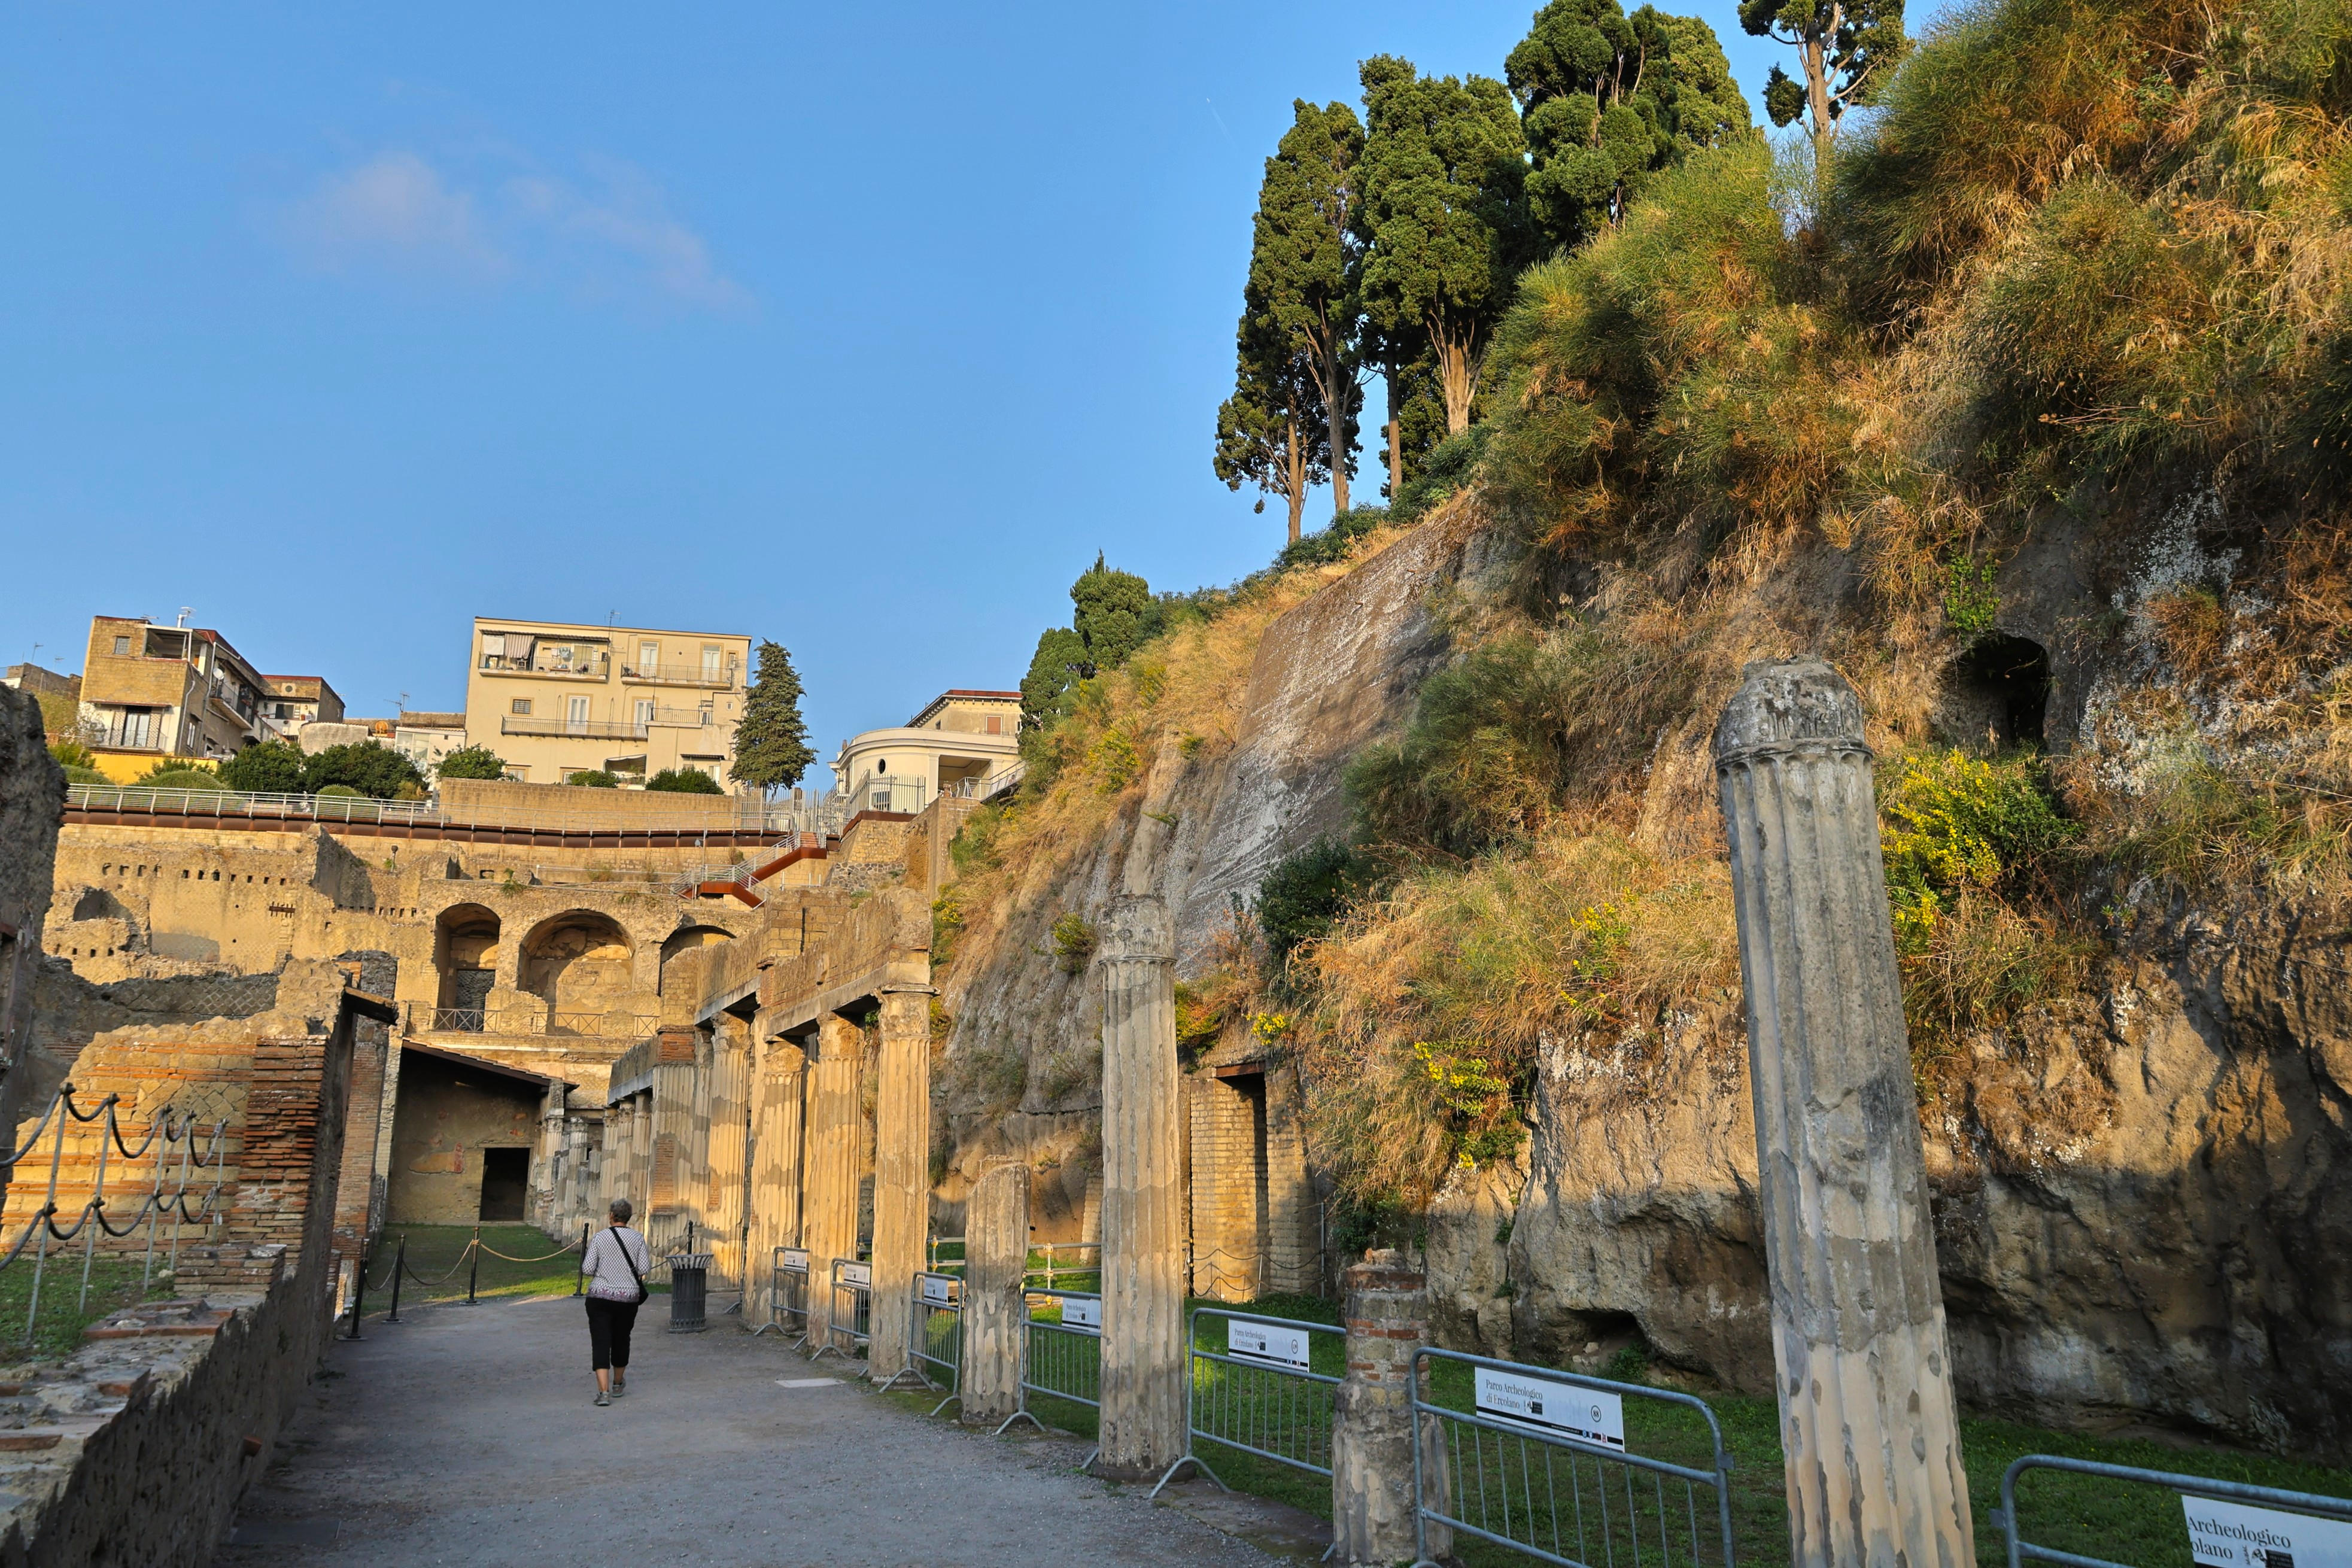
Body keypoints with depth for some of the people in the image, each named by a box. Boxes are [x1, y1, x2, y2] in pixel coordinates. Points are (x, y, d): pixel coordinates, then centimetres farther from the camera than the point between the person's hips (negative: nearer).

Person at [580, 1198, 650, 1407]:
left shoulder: (600, 1237, -7)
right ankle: (618, 1385, 34)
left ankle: (604, 1391, -15)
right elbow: (644, 1269, -5)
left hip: (600, 1297, -2)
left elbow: (587, 1269, -8)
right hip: (628, 1297, 2)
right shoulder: (637, 1239, -2)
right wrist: (648, 1256, 14)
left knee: (601, 1343, -3)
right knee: (621, 1340, 19)